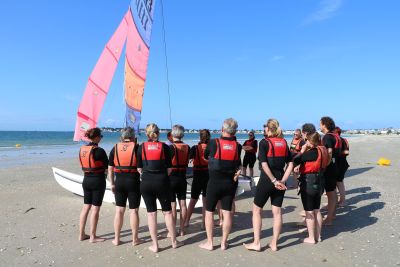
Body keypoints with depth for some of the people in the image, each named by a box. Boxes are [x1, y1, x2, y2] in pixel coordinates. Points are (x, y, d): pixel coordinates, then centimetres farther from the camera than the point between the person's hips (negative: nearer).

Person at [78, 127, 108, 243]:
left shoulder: (82, 149, 4)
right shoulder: (99, 151, -17)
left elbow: (83, 167, 12)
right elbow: (107, 167, -9)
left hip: (86, 180, 7)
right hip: (98, 180, -7)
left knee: (86, 207, 14)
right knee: (95, 209, 2)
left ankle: (81, 234, 23)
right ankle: (92, 237, 10)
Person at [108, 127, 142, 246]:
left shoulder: (115, 148, 2)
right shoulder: (136, 147, -7)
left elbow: (110, 169, 3)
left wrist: (112, 184, 11)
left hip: (119, 182, 3)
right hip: (133, 182, -3)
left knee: (119, 210, 12)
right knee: (134, 211, 6)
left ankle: (116, 239, 20)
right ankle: (135, 239, 16)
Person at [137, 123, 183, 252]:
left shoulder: (141, 147, -2)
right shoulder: (164, 147, -3)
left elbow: (139, 168, 1)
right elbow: (169, 168, -1)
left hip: (146, 182, 1)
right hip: (162, 181, 0)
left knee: (151, 213, 9)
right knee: (167, 211, 13)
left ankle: (155, 245, 16)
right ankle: (174, 241, 24)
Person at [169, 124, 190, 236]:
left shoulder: (171, 147, -16)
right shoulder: (187, 147, 0)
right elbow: (187, 162, 6)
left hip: (171, 178, -5)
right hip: (182, 178, 5)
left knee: (172, 205, 4)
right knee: (182, 204, 11)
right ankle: (182, 229, 20)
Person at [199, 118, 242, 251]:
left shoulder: (213, 142, -11)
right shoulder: (237, 146, -4)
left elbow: (206, 156, 6)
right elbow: (238, 163, 6)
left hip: (215, 182, -3)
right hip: (230, 182, 3)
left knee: (209, 212, 10)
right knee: (227, 212, 10)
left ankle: (209, 243, 17)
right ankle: (224, 242, 20)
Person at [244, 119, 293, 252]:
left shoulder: (264, 142, -9)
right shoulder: (284, 143, 7)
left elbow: (264, 164, -18)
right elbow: (290, 164, 2)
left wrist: (274, 181, -15)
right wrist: (282, 180, -4)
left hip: (266, 179, -5)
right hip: (279, 179, 5)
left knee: (256, 210, 9)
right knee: (277, 211, 11)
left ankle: (256, 243, 12)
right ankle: (274, 243, 20)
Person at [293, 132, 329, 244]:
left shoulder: (312, 152, -19)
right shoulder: (323, 150, 6)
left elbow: (295, 161, -20)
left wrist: (302, 151, -7)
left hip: (308, 182, -9)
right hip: (319, 181, 9)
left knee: (309, 212, 2)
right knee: (316, 210, 17)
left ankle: (311, 238, 10)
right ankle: (318, 236, 26)